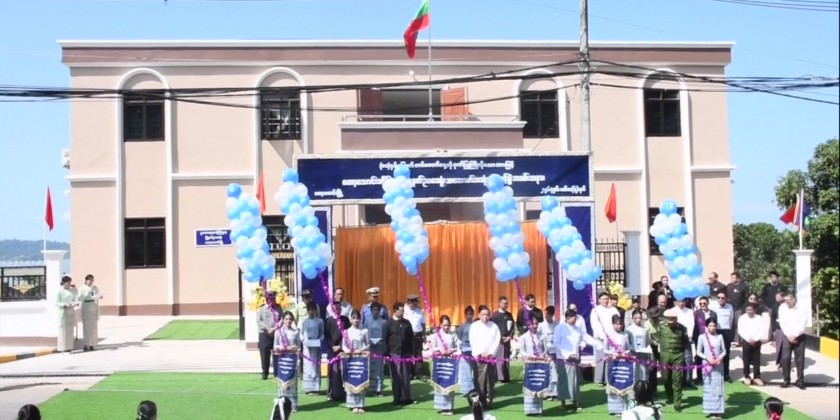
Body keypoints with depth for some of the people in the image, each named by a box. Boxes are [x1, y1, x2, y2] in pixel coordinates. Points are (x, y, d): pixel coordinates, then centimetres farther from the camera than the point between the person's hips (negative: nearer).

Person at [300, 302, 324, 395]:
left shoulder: (319, 321, 1)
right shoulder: (304, 321, 5)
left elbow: (322, 333, 5)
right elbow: (301, 333, 9)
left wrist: (320, 340, -13)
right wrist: (303, 339, -10)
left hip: (316, 346, -1)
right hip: (307, 346, 1)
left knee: (316, 366, 2)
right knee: (308, 366, 1)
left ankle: (315, 388, 6)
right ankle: (308, 387, 4)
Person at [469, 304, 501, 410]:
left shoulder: (494, 326, 9)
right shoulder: (474, 326, 4)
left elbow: (497, 341, 4)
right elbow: (473, 341, -2)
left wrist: (491, 353, -8)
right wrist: (480, 354, -10)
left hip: (491, 357, 2)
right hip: (479, 357, -2)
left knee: (490, 380, 1)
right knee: (480, 380, -6)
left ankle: (488, 401, 5)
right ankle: (480, 401, -3)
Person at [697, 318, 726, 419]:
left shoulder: (720, 337, 2)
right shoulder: (702, 337, -2)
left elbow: (724, 351, 6)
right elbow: (698, 352, 1)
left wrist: (720, 358, -13)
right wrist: (707, 358, -14)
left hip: (718, 365, 1)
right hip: (707, 365, -1)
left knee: (718, 388, 2)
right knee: (709, 388, 1)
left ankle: (718, 411, 8)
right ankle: (711, 411, 6)